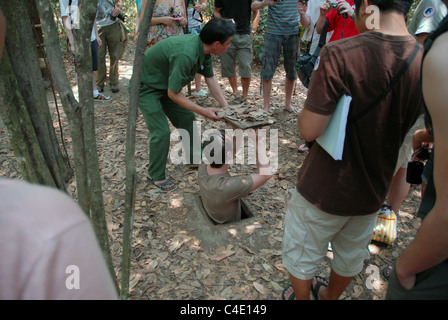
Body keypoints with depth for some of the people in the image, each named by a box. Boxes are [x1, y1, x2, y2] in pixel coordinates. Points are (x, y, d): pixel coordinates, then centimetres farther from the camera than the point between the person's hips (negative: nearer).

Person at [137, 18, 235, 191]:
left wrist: (226, 107, -7)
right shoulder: (185, 54, -38)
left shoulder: (203, 48, -10)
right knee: (161, 131, -11)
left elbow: (210, 79, 1)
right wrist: (204, 111, -26)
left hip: (166, 84, 9)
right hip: (146, 87, -9)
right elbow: (173, 94, -32)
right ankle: (155, 175, 9)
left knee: (188, 119, 12)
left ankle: (195, 159, 30)